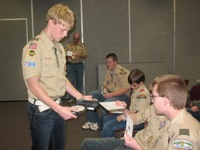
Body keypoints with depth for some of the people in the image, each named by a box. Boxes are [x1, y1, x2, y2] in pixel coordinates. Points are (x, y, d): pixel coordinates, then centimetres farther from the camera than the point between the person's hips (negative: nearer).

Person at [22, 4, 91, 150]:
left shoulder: (60, 48, 8)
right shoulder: (35, 47, -16)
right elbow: (33, 84, -19)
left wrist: (80, 96, 7)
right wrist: (58, 108, -22)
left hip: (58, 107, 7)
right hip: (42, 109, -7)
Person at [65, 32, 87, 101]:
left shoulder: (82, 45, 7)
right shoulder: (68, 45, 5)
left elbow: (85, 55, 1)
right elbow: (65, 55, 2)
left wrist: (79, 55, -18)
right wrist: (67, 56, -22)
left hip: (79, 65, 1)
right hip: (70, 65, -1)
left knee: (79, 81, 5)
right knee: (71, 81, -6)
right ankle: (71, 97, -3)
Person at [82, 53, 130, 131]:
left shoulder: (123, 72, -16)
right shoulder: (108, 71, 10)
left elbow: (125, 89, -22)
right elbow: (105, 84, 21)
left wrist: (110, 95, -25)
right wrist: (105, 89, -4)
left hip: (122, 95, -9)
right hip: (108, 92, 9)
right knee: (90, 95, -3)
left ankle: (99, 125, -8)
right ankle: (91, 121, 0)